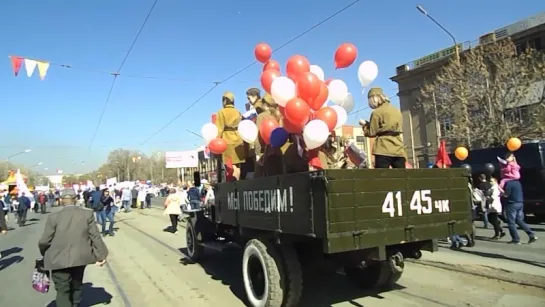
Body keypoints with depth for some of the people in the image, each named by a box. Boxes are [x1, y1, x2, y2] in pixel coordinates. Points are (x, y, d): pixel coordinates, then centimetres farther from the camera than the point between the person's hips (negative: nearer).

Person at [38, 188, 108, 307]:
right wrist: (101, 255, 0)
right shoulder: (87, 213, -6)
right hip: (80, 257, 3)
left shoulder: (53, 217, -11)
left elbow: (44, 241, -7)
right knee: (76, 286, 23)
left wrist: (45, 254, 14)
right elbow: (95, 236, -6)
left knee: (62, 291, 5)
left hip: (59, 260, -3)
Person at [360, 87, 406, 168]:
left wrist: (364, 125, 16)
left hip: (383, 150, -6)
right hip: (398, 150, 6)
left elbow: (371, 133, -3)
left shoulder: (376, 112, -4)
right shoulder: (397, 111, 17)